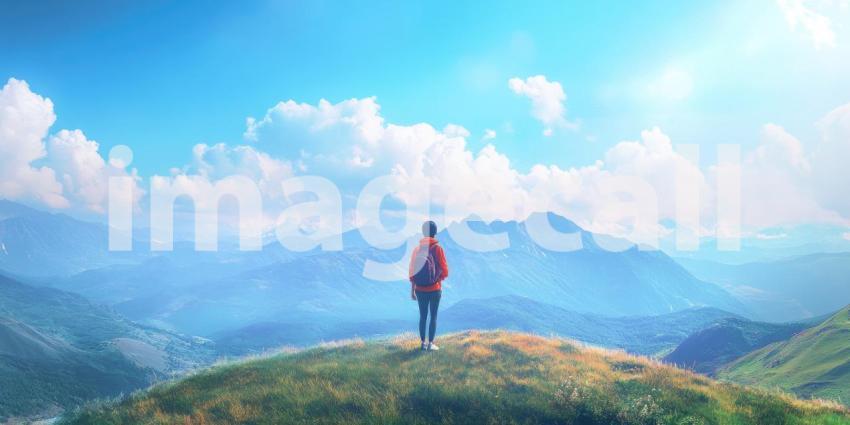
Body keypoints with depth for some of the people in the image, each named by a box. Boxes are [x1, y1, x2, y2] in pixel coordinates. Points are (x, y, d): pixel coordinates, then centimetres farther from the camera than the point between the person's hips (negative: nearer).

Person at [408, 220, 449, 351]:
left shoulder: (417, 249, 1)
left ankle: (423, 343, 15)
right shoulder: (437, 248, -9)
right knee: (433, 316, 5)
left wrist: (412, 290, 10)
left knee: (423, 316, 12)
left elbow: (412, 272, 2)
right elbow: (444, 270, -8)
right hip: (434, 289, -3)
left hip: (420, 290, 3)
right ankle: (430, 344, 5)